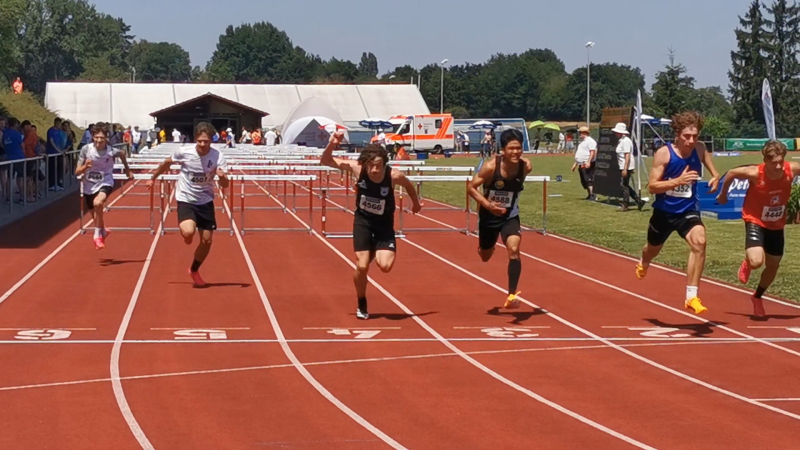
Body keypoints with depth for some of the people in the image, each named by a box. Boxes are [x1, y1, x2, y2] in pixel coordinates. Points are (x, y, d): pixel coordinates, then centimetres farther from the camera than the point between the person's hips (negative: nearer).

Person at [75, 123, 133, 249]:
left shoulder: (111, 151, -17)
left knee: (98, 203, -35)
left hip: (105, 184, -3)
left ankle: (98, 235, -16)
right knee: (96, 217, 17)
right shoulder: (86, 149, -15)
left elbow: (122, 154, 10)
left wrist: (127, 169, 20)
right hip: (89, 186, 3)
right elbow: (77, 173, -11)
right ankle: (103, 231, 53)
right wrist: (85, 167, -31)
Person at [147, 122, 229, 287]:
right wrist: (153, 178, 16)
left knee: (207, 240, 6)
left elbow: (225, 185, -19)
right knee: (188, 232, -29)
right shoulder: (183, 152, -17)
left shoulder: (218, 156, -16)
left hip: (206, 201, 2)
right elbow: (167, 163, 5)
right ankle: (185, 232, 12)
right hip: (186, 200, -2)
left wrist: (223, 177, -42)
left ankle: (194, 270, 33)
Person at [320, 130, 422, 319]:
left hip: (384, 224, 0)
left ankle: (377, 253, 19)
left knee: (385, 266, -19)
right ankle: (362, 305, 18)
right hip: (363, 221, 1)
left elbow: (408, 185, 1)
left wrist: (416, 203, 17)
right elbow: (325, 161, -14)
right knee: (362, 266, -8)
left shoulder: (394, 176, -23)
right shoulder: (357, 168, -20)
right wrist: (331, 145, -33)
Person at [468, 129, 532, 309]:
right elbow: (471, 187, -19)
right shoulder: (491, 166, -26)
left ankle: (512, 296, -19)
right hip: (489, 216, 0)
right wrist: (487, 204, -32)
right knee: (485, 256, 19)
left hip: (510, 216, 1)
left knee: (514, 250, -24)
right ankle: (485, 247, 59)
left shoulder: (526, 166, -17)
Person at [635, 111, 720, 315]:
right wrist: (678, 181, -37)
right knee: (653, 248, 24)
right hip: (664, 211, -1)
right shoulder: (664, 153, -20)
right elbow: (652, 186, -21)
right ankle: (643, 264, 66)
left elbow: (707, 159, 14)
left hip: (688, 210, 1)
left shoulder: (700, 149, -9)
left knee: (699, 241, -29)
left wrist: (715, 177, -9)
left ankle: (691, 296, -25)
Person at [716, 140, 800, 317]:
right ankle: (747, 264, 14)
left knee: (773, 266, 15)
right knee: (756, 262, -26)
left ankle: (757, 297, 43)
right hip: (755, 221, -4)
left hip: (777, 225, 4)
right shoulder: (755, 173, -28)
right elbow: (731, 173, -9)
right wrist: (723, 194, 5)